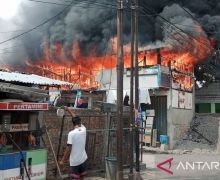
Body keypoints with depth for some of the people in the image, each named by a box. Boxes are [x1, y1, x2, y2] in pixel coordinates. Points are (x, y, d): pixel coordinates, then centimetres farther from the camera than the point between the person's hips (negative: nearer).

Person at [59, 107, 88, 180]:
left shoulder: (71, 133, -18)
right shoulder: (83, 129, -2)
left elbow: (68, 148, -18)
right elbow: (77, 119, 13)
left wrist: (63, 160, -10)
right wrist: (68, 110, 19)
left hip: (74, 161, -5)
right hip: (83, 159, 5)